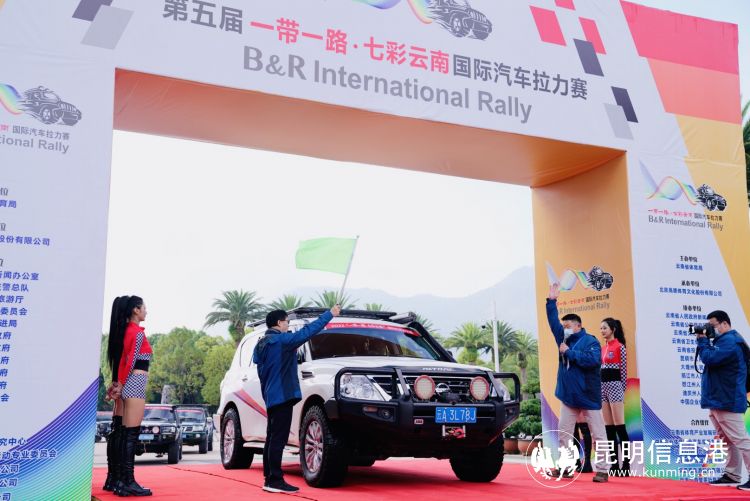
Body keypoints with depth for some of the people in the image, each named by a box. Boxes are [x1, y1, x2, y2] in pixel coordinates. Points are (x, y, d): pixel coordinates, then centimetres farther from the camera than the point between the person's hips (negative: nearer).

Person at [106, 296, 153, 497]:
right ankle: (128, 482, -7)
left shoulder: (123, 331, 16)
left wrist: (116, 383, 9)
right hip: (135, 384, -9)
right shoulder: (138, 332, -9)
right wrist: (120, 385, -8)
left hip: (124, 384, 9)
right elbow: (131, 362, -13)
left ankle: (114, 478, 15)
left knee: (120, 434, 11)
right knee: (130, 435, -8)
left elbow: (121, 359, 12)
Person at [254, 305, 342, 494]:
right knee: (278, 439, -10)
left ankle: (269, 478, 15)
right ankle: (274, 480, -10)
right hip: (282, 395, -10)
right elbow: (308, 331, -15)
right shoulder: (282, 340, -12)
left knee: (272, 439, 12)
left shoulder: (261, 344, 15)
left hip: (271, 397, 10)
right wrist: (330, 314, -9)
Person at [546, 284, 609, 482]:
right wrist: (552, 302, 4)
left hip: (589, 396, -6)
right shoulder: (564, 339, 9)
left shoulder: (590, 341, -9)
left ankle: (601, 470, 3)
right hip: (568, 395, 7)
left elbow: (592, 360, -25)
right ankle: (565, 467, 15)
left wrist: (569, 352, -19)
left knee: (598, 434, 1)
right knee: (563, 434, 7)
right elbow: (553, 322, 12)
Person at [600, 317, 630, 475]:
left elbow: (624, 370, -6)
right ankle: (614, 463, 10)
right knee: (608, 427, 6)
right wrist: (598, 388, 13)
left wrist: (623, 391, -4)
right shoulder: (603, 348, 15)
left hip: (615, 385, -8)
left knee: (619, 426, -9)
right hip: (603, 386, 8)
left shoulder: (620, 347, -6)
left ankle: (626, 465, -7)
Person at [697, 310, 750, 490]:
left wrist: (702, 341, -10)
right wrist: (704, 340, 5)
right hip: (717, 400, 11)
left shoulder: (729, 341, -14)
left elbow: (709, 359, -22)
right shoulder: (723, 340, 19)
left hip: (727, 401, -11)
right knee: (728, 440, 13)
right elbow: (712, 358, 18)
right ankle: (731, 475, 18)